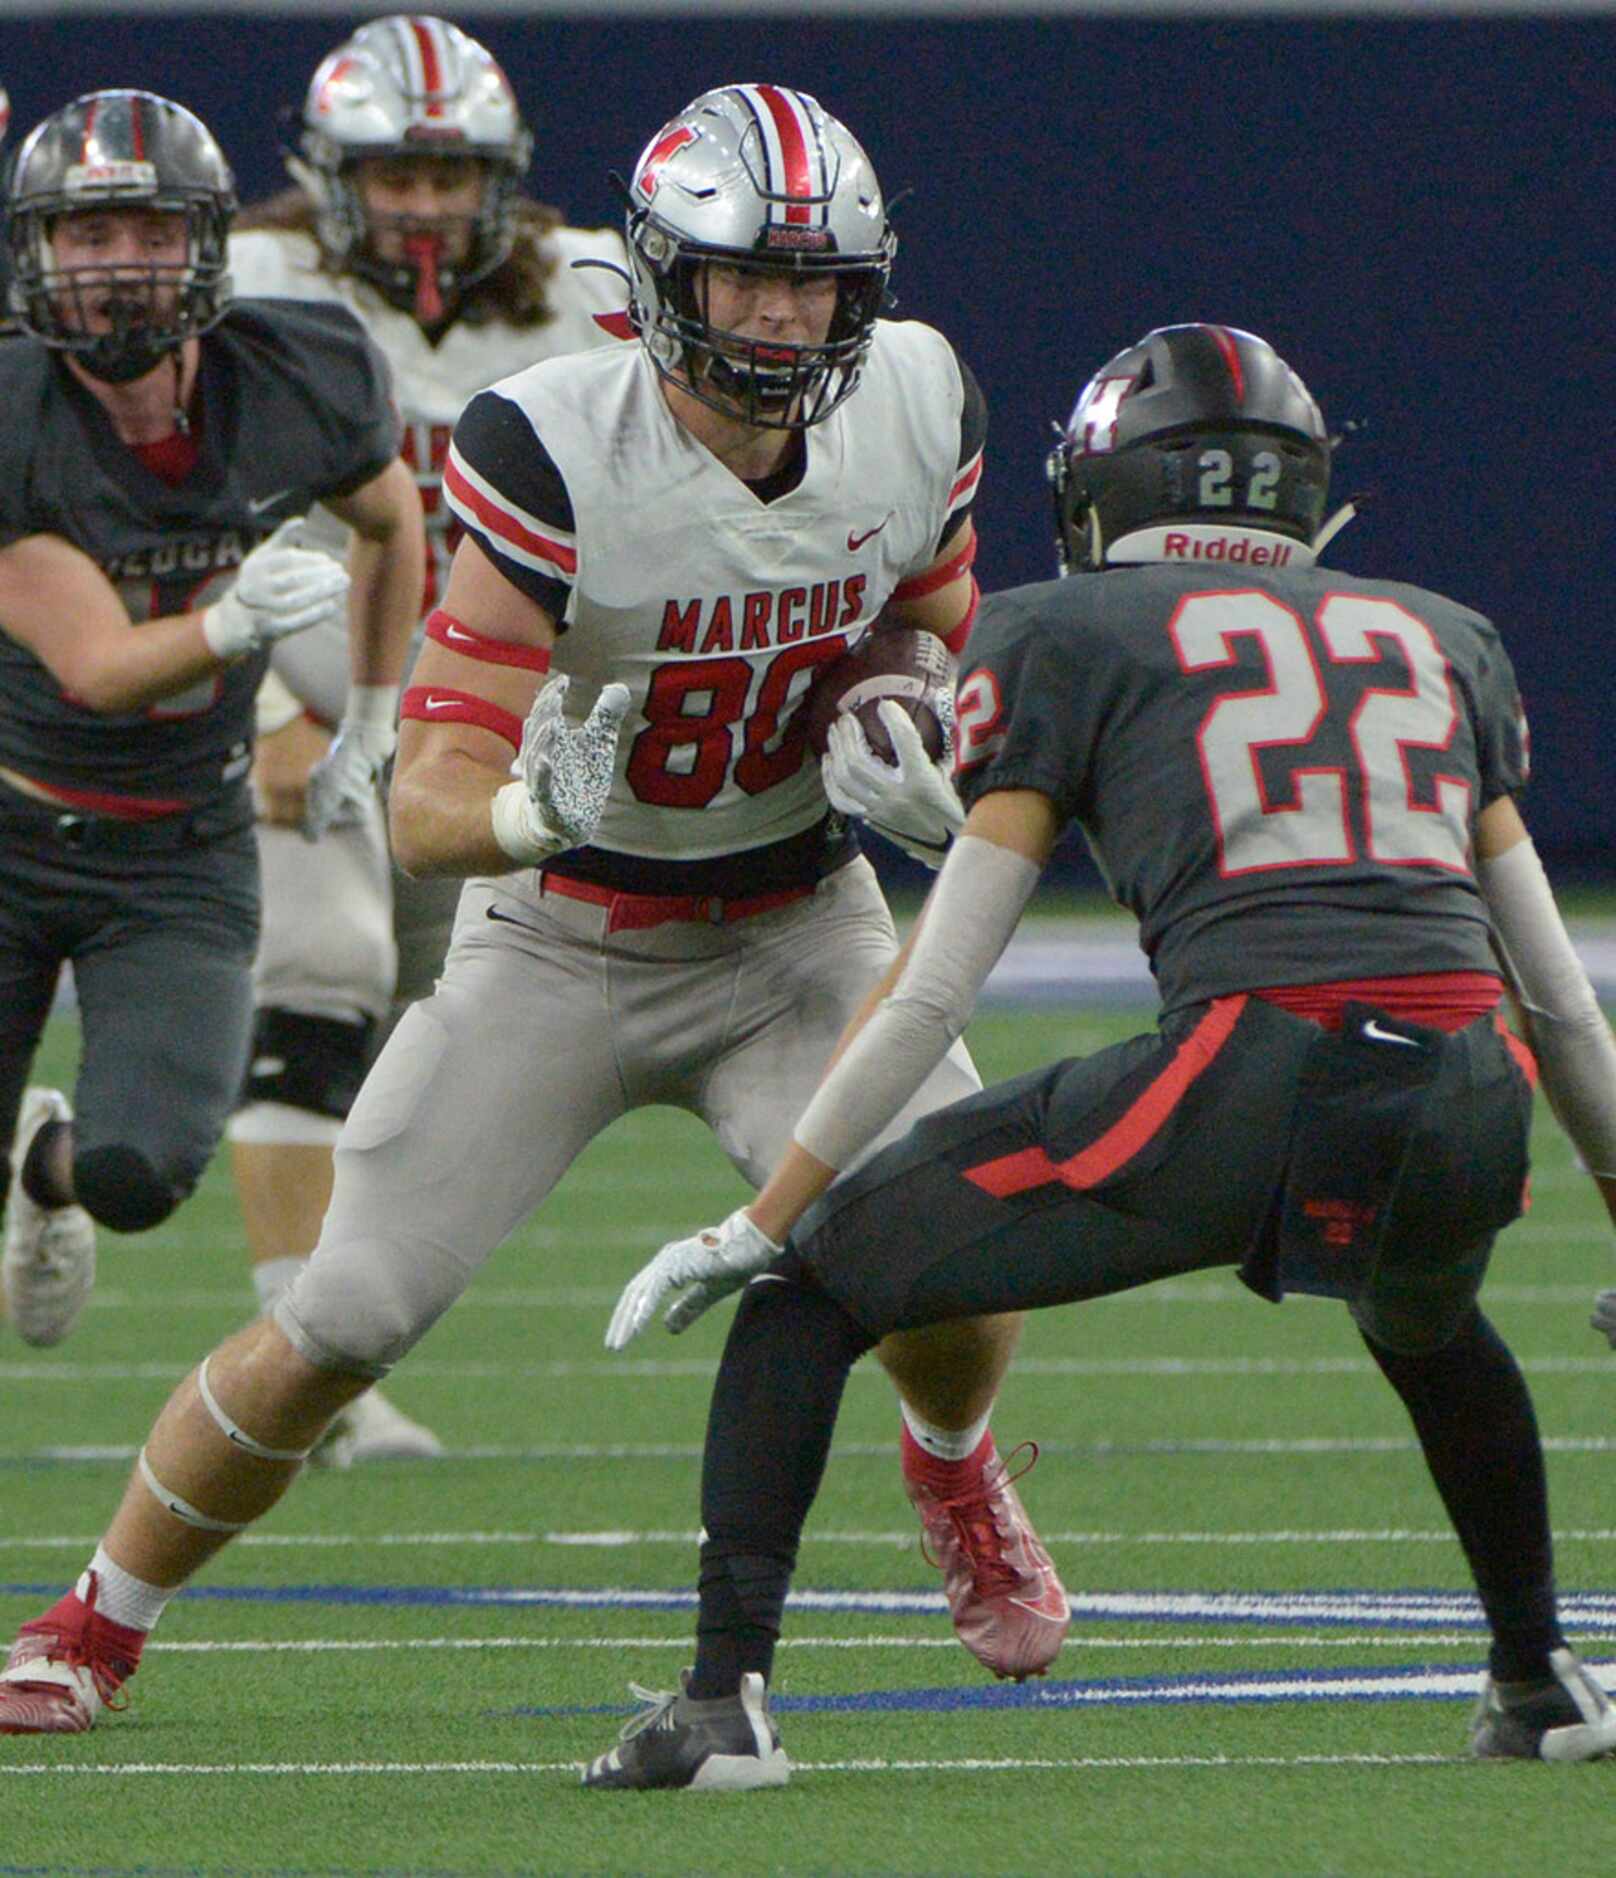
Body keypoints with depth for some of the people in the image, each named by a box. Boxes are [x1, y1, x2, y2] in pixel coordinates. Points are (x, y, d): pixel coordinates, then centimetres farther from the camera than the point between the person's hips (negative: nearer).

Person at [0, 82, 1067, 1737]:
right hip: (565, 942, -3)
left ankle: (954, 1471, 20)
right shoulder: (555, 453, -27)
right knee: (335, 1331, -7)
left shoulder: (914, 408, -13)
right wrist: (531, 814, -51)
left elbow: (943, 645, 10)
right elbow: (428, 811, -29)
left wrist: (917, 742, -12)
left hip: (796, 920, 3)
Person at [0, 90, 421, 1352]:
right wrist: (232, 626, -44)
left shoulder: (300, 385, -12)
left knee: (139, 1174, -19)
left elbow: (390, 519, 12)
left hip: (182, 861, 1)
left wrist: (372, 724, 15)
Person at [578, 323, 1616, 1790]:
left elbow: (934, 991, 9)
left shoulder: (1066, 636, 15)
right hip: (1471, 1110, 5)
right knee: (1427, 1322, 42)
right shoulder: (1444, 639, 27)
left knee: (813, 1285, 12)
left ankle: (725, 1697, -1)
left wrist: (762, 1224, 14)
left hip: (1251, 1085, -5)